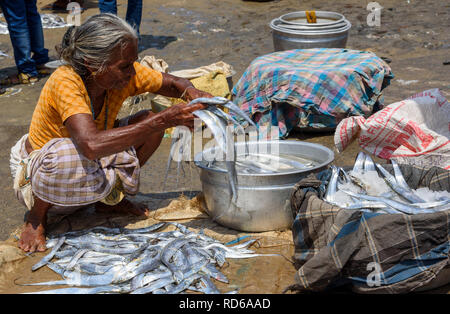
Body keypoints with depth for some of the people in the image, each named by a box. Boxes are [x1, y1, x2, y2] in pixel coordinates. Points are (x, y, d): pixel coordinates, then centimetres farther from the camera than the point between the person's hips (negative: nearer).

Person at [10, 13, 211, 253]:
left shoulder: (125, 74, -16)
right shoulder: (65, 83, -35)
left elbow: (173, 84, 0)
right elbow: (92, 145, -50)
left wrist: (193, 94, -27)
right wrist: (165, 119, -49)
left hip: (91, 163, 6)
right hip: (36, 171, -6)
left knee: (151, 122, -11)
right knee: (71, 156, -42)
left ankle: (110, 198, 9)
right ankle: (36, 216, -10)